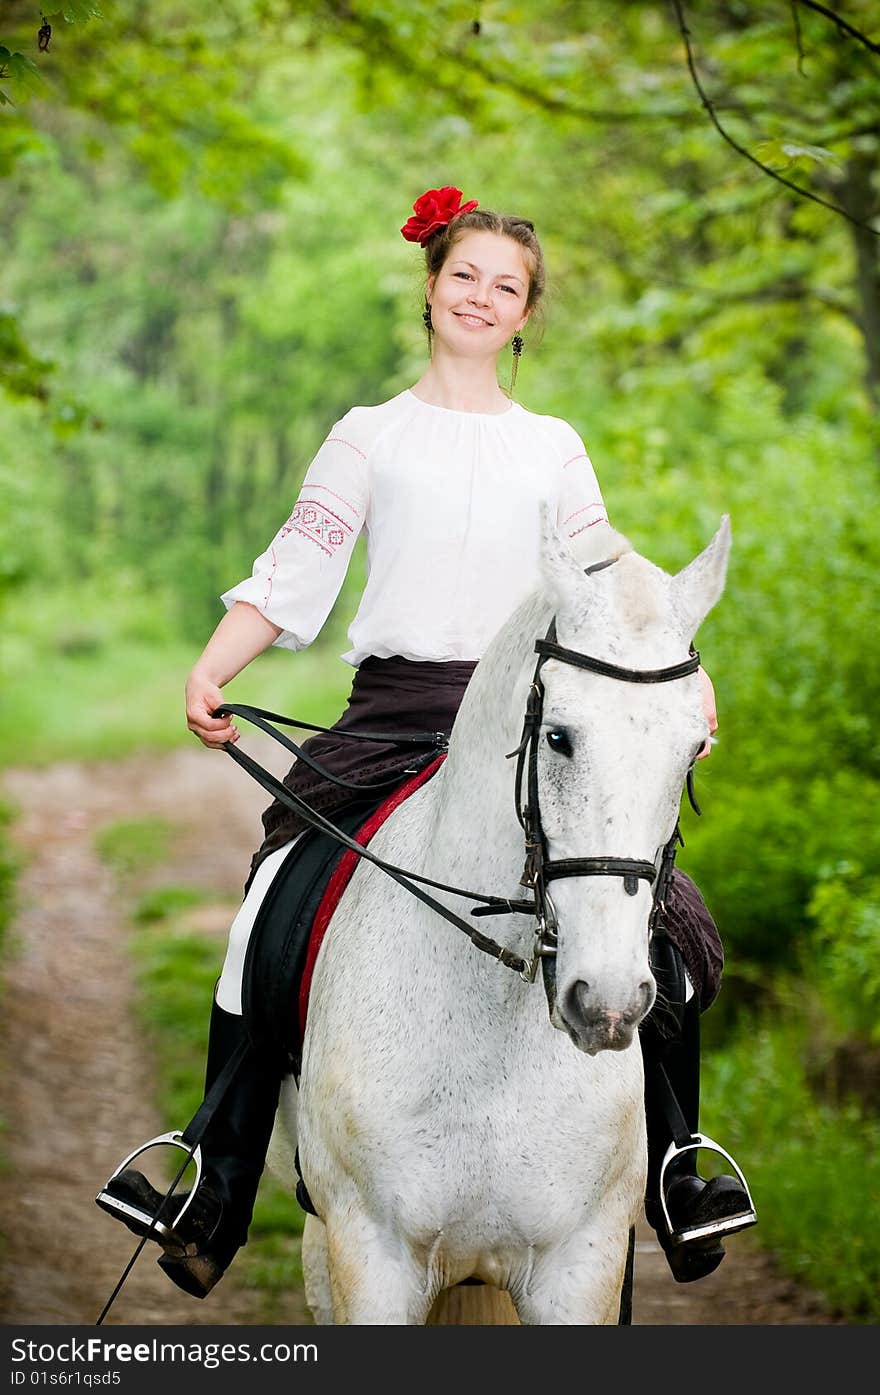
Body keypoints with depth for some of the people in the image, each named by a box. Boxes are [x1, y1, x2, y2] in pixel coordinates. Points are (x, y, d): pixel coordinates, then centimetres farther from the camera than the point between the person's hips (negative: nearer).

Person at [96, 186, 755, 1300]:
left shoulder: (554, 448, 18)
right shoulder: (370, 436, 13)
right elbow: (294, 571, 5)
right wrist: (209, 671, -10)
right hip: (390, 710, -1)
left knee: (664, 923, -14)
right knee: (271, 921, -17)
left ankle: (677, 1175, 1)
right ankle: (217, 1197, -9)